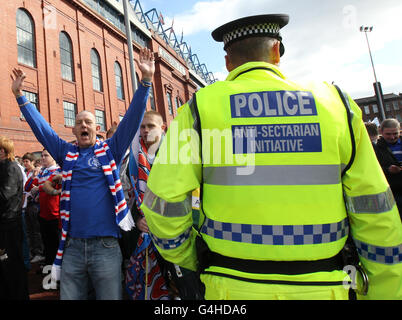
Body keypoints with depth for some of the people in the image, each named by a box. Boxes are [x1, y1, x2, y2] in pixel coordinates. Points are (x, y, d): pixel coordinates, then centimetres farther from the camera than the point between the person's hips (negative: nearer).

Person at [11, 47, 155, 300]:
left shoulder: (110, 151, 3)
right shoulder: (67, 154, 10)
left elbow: (132, 118, -4)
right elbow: (40, 126, 16)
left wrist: (146, 80, -9)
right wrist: (19, 95, 16)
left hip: (106, 246, -3)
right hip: (72, 246, 3)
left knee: (110, 297, 8)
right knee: (69, 297, 13)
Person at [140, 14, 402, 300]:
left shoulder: (200, 107, -6)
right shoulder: (334, 102, -1)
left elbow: (163, 204, -9)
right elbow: (376, 216, 0)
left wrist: (187, 259, 9)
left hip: (233, 286, -1)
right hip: (320, 287, 2)